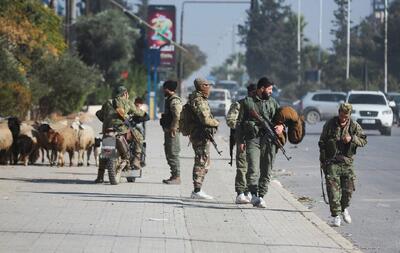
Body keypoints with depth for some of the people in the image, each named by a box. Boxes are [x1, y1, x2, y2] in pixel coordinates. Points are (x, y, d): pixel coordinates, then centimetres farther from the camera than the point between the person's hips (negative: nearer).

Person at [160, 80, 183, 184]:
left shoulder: (175, 101, -15)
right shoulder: (169, 100, 18)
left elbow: (177, 116, -23)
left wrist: (173, 129, -22)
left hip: (172, 131, -11)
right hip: (168, 131, 11)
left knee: (173, 154, -10)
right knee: (169, 153, 13)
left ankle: (177, 177, -9)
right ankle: (174, 176, 18)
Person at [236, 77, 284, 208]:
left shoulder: (272, 102, 15)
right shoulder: (247, 102, 5)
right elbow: (240, 122, 7)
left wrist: (281, 126, -2)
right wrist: (240, 141, -1)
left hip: (269, 140, 4)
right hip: (252, 139, -4)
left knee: (266, 171, 4)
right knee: (253, 169, -16)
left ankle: (261, 196, 10)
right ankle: (254, 194, -18)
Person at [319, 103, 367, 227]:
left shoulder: (354, 126, 2)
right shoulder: (330, 124, -1)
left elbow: (363, 141, -1)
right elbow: (322, 143, 5)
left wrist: (352, 138, -19)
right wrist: (323, 161, 1)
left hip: (347, 162, 2)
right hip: (332, 162, -2)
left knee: (348, 188, 3)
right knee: (333, 189, -8)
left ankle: (344, 209, 30)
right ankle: (336, 215, -5)